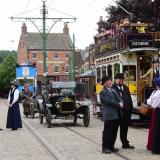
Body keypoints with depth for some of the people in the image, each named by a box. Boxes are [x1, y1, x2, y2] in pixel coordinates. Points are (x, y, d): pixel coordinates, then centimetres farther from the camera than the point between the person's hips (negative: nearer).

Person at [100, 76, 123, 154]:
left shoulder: (113, 90, 20)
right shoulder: (103, 92, -9)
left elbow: (119, 98, 16)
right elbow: (109, 101, -18)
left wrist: (121, 103, -7)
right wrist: (119, 105, -11)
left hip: (116, 115, 9)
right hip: (109, 116, -9)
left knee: (114, 132, 12)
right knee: (107, 132, -3)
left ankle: (111, 146, 21)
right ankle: (105, 148, 3)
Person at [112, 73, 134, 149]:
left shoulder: (125, 87, 19)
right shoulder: (113, 87, -4)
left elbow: (129, 98, 18)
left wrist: (131, 108, 12)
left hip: (126, 111, 7)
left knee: (124, 128, 15)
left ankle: (125, 143, 23)